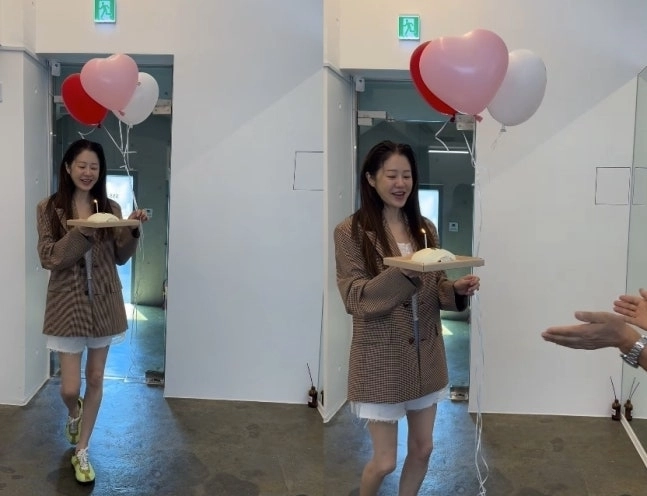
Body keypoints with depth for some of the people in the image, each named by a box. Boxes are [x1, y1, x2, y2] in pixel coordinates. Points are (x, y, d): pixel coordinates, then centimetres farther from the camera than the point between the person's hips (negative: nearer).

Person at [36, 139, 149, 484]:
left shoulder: (110, 208, 3)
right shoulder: (49, 208, -5)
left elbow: (120, 258, 5)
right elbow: (48, 259, -10)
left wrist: (132, 230, -13)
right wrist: (80, 234, -24)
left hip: (104, 302, 3)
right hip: (67, 303, -2)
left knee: (95, 380, 9)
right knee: (70, 388, 0)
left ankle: (81, 451, 25)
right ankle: (74, 413, 39)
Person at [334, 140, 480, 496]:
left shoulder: (425, 228, 7)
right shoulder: (350, 231, -10)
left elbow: (434, 288, 11)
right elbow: (355, 299, -16)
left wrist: (457, 289, -11)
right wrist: (403, 272, -30)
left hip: (426, 353, 6)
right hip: (381, 358, -5)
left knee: (422, 448, 15)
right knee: (384, 461, 4)